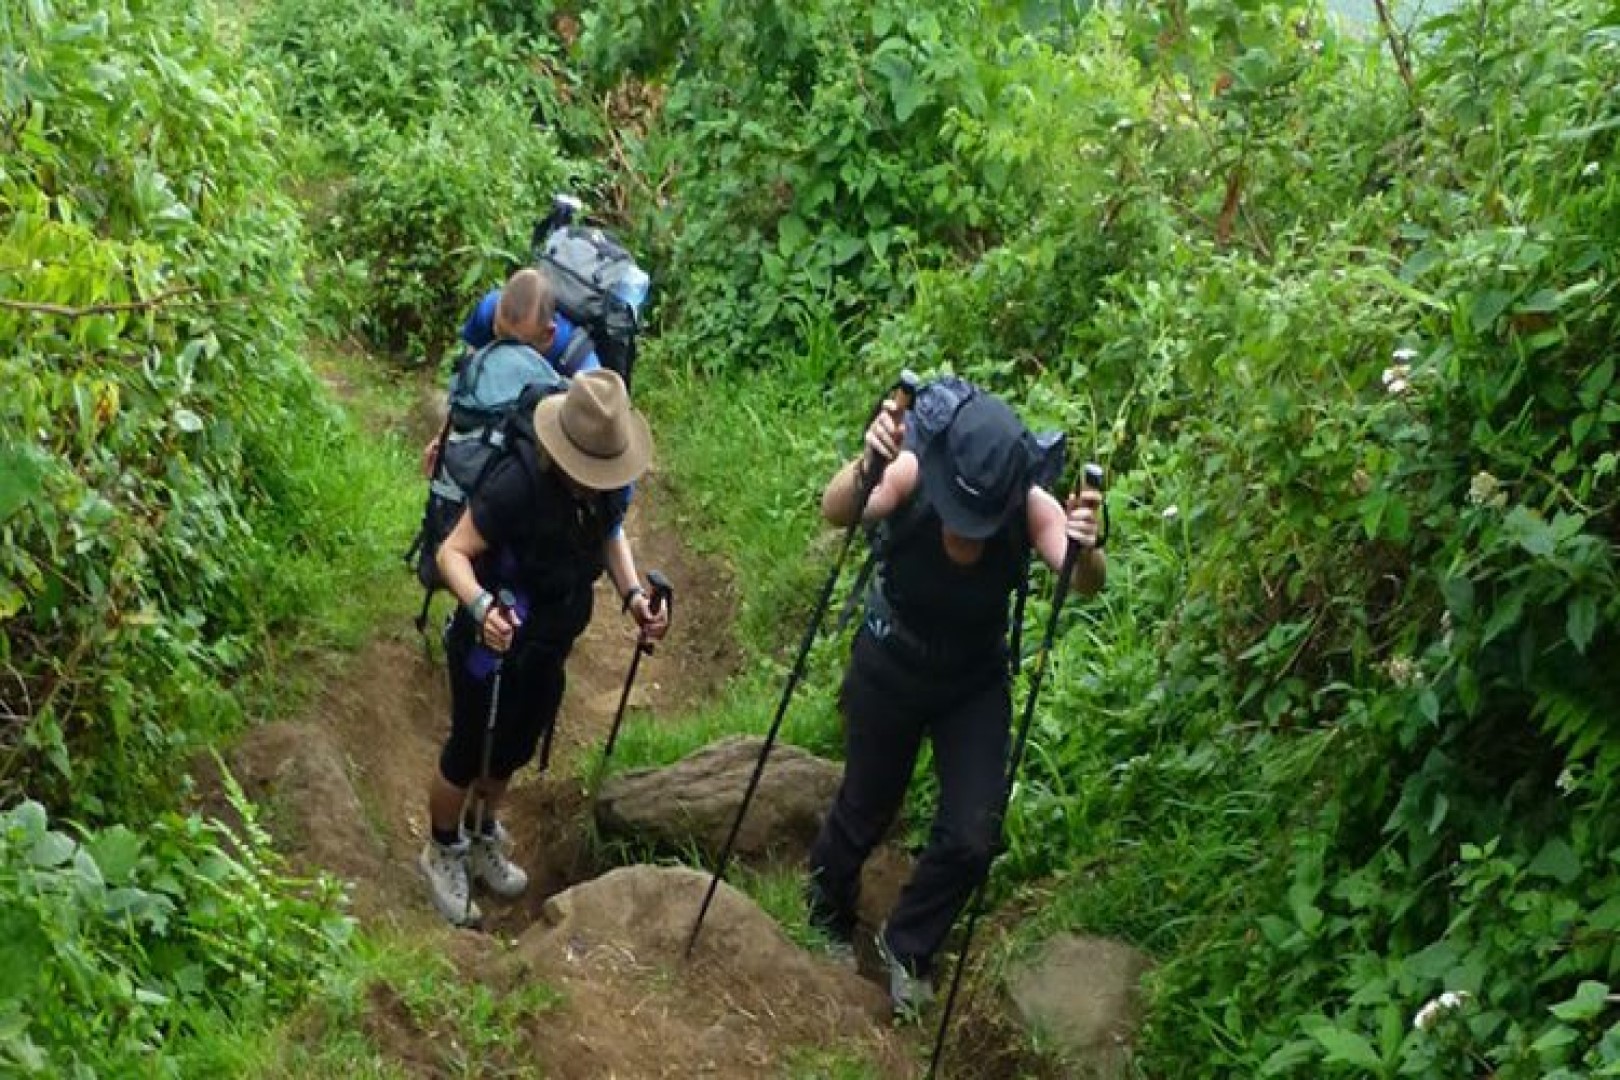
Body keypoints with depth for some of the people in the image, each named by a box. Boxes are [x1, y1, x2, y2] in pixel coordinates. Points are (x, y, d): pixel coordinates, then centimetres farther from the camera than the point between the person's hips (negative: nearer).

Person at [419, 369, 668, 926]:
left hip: (547, 650, 6)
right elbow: (453, 552, -29)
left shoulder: (607, 484, -13)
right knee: (468, 755, 12)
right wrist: (481, 606, -48)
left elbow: (612, 532, 7)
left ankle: (482, 840, 49)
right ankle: (442, 853, 39)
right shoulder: (517, 482, -32)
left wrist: (633, 595, -9)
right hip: (493, 647, -6)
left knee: (513, 752, 24)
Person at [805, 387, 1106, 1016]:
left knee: (972, 837, -6)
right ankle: (828, 920, 48)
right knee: (864, 810, 14)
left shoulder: (1030, 508, -27)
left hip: (976, 685, 1)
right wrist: (866, 465, -67)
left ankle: (907, 946, 25)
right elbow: (837, 513, -46)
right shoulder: (911, 475, -30)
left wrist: (1086, 551, -63)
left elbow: (1086, 584, -40)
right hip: (889, 670, -1)